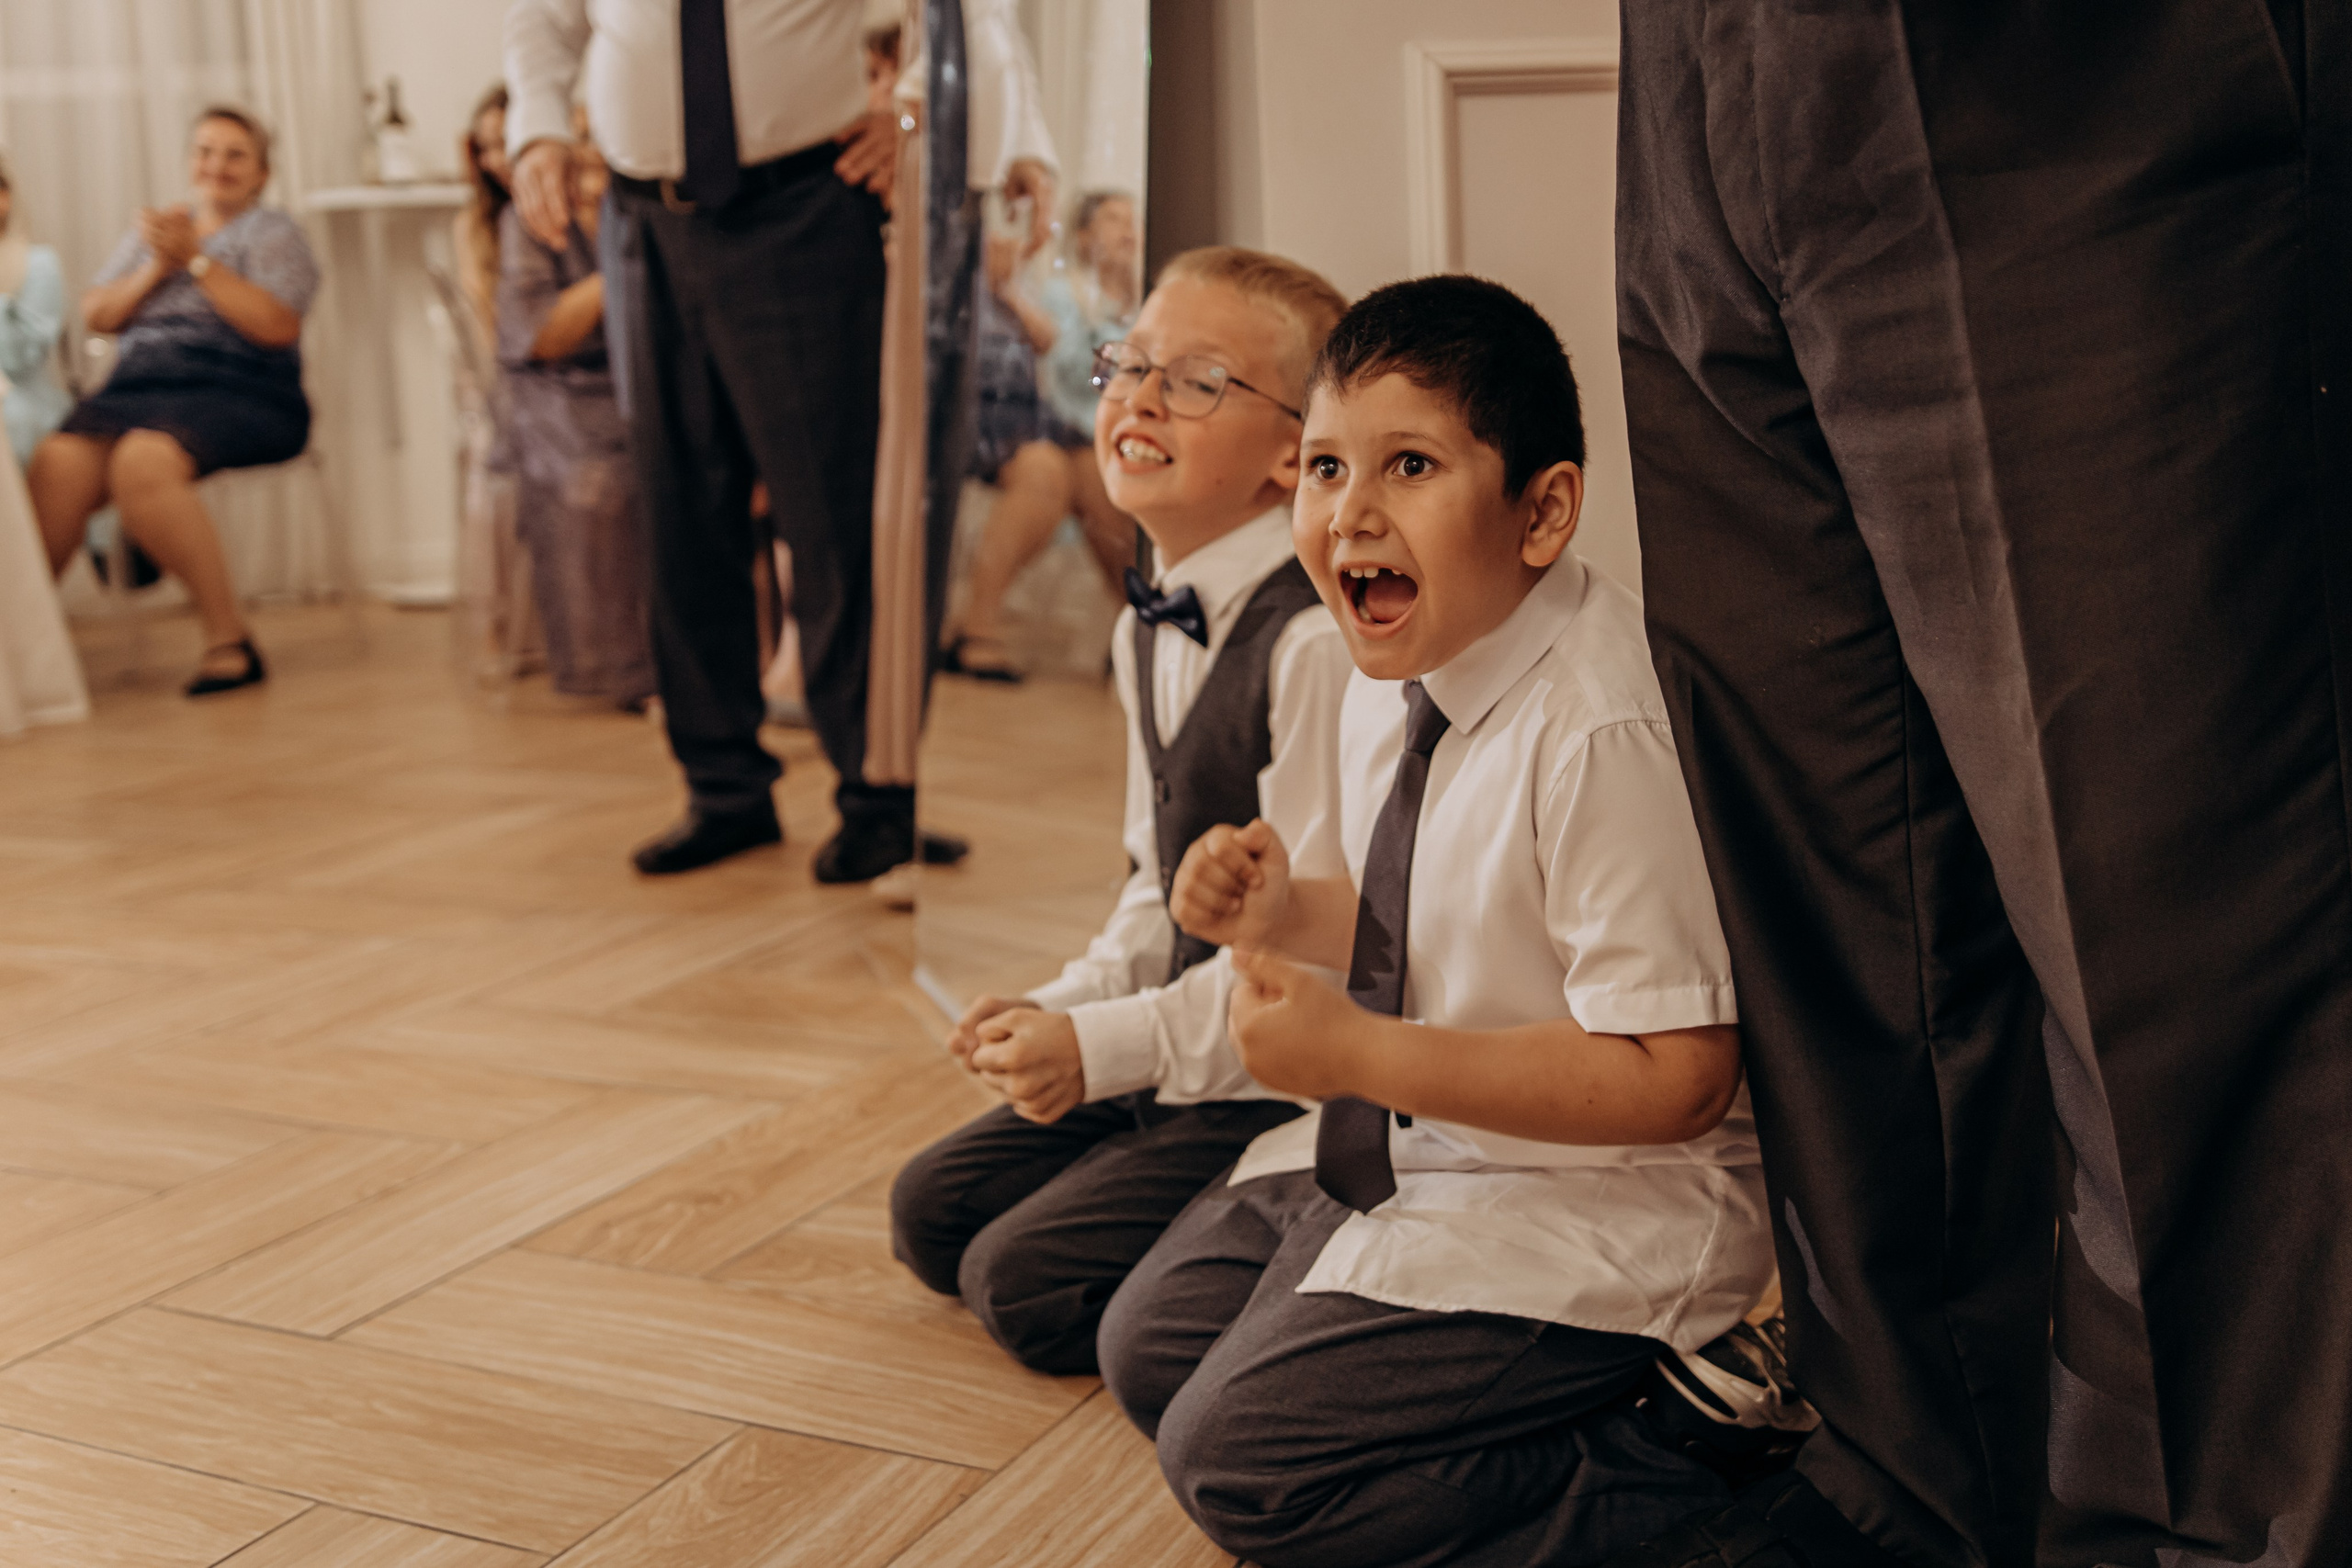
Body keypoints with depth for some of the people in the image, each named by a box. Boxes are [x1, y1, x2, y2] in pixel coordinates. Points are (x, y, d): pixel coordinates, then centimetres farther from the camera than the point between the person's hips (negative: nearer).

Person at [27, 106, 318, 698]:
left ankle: (229, 638, -31)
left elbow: (278, 326, -6)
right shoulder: (154, 228, 27)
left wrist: (196, 258, -6)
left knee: (143, 460, -36)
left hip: (236, 394, -4)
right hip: (134, 389, 5)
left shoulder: (274, 233, 12)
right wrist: (156, 269, 4)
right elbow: (95, 315, 19)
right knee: (59, 462, -28)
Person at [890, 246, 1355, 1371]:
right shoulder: (1148, 630, 9)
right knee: (930, 1213, 13)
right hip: (1179, 1061, 10)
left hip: (1293, 1089, -10)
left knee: (1023, 1281, -14)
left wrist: (1105, 1045, -19)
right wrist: (1063, 1007, 2)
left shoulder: (1315, 641, -24)